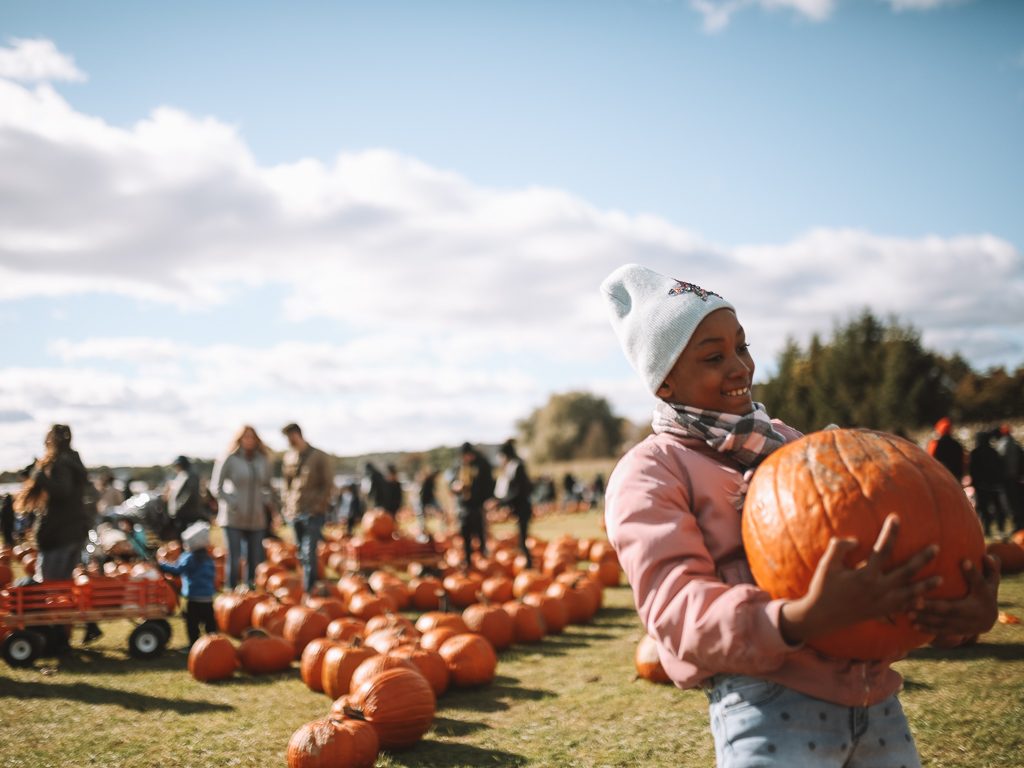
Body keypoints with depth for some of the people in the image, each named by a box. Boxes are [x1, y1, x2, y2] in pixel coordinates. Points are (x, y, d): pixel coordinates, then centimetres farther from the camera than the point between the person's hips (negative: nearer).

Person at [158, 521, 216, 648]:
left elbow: (177, 570, -18)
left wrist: (160, 565, -14)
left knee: (192, 623, 2)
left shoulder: (189, 558, -11)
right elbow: (213, 575, 20)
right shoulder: (208, 558, 12)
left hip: (194, 598, -7)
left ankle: (193, 645, 3)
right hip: (208, 597, 7)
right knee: (209, 622, 12)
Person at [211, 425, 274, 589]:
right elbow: (216, 486, -2)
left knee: (256, 561, 6)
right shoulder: (229, 460, -5)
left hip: (257, 519, 4)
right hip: (234, 519, -4)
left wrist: (266, 501, 4)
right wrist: (230, 503, -10)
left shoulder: (263, 461, 6)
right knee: (234, 560, -5)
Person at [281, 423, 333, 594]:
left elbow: (328, 484, -2)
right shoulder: (289, 457, 12)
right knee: (300, 553, 10)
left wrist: (320, 505, -10)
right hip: (294, 513, 5)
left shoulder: (319, 456, -3)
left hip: (313, 513, -5)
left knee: (308, 554, -11)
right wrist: (287, 505, 11)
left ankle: (308, 591, -10)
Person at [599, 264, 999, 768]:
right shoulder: (648, 473, -2)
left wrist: (968, 602, -8)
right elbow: (675, 610, -14)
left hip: (874, 693, 6)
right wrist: (802, 619, -31)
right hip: (768, 702, -6)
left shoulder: (785, 441, 18)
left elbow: (880, 545, 13)